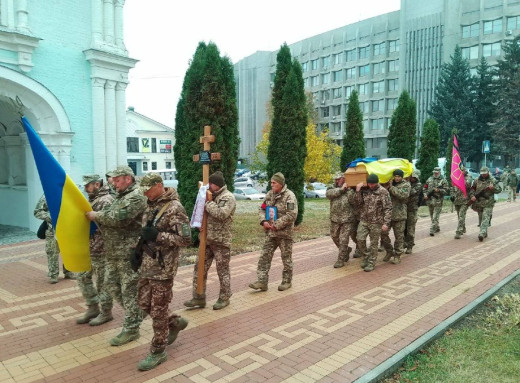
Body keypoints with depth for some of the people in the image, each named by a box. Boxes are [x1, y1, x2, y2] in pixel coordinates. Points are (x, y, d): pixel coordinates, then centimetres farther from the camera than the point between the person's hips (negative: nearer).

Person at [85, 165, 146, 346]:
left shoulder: (136, 196, -14)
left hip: (128, 252, -10)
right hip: (113, 251, 10)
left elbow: (119, 219, -25)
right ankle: (135, 313, 31)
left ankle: (131, 329, 10)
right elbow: (110, 217, 22)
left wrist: (96, 216, -12)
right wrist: (96, 216, 4)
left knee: (129, 289, -1)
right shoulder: (121, 196, 19)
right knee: (111, 283, 16)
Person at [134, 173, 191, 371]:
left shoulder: (174, 208, -17)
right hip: (147, 265, 9)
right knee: (144, 303, 17)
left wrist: (158, 236, -25)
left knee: (158, 310, 2)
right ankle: (176, 323, 37)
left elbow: (186, 238, -20)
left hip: (163, 267, -9)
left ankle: (158, 351, 19)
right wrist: (138, 251, 10)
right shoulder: (151, 205, 10)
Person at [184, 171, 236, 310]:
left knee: (223, 271, 5)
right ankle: (199, 297, 21)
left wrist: (207, 203, -19)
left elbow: (222, 214, -29)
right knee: (200, 268, 10)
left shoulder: (228, 197, -12)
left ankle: (224, 298, 20)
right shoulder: (212, 196, 14)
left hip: (221, 242, -8)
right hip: (207, 240, 8)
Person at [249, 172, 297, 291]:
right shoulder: (269, 194, 8)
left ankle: (287, 281, 24)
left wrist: (276, 225, -20)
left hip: (284, 233, -6)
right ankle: (262, 281, 7)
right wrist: (264, 221, -6)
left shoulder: (289, 196, -13)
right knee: (265, 256, 2)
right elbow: (262, 209, 13)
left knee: (286, 258, 8)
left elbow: (292, 215, -21)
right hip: (270, 232, 6)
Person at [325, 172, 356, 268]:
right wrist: (341, 189, -19)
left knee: (343, 240, -5)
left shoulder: (350, 190, -1)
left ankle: (341, 260, 9)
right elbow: (328, 194, -17)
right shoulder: (332, 188, 6)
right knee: (334, 237, 17)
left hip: (347, 220, -4)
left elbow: (353, 201, -17)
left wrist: (349, 189, -19)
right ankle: (347, 250, 42)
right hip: (335, 219, 5)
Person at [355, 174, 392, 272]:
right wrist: (357, 191, -8)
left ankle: (371, 263, 19)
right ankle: (365, 257, 20)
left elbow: (388, 208, -9)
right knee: (360, 239, -4)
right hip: (364, 220, 4)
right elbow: (359, 204, 3)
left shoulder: (383, 191, -8)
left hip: (376, 222, -3)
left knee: (374, 243, 5)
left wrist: (386, 223, -15)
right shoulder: (364, 190, 4)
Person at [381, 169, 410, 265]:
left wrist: (391, 187, -15)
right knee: (383, 233, 3)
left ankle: (397, 255, 17)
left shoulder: (406, 185, -1)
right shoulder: (389, 183, 12)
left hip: (399, 214, -4)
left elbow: (403, 195, -20)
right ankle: (389, 251, 22)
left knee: (399, 235, 4)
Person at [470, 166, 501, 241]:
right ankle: (484, 233, 28)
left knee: (485, 218, -13)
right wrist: (472, 196, -8)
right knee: (481, 219, 12)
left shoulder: (493, 180, 1)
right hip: (479, 203, 3)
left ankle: (482, 234, -21)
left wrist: (493, 188, -17)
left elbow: (499, 189, 3)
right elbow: (472, 189, 10)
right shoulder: (477, 181, 5)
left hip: (488, 204, -3)